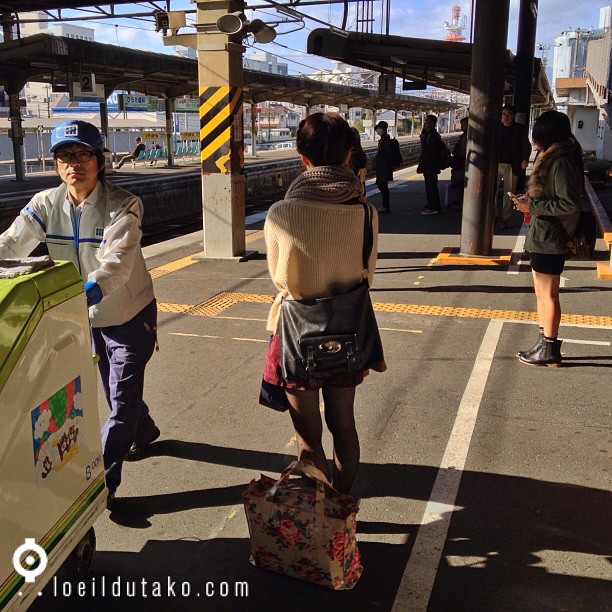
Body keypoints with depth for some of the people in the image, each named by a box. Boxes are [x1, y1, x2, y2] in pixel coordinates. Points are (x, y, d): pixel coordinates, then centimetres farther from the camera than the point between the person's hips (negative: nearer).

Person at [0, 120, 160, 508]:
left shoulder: (122, 206, -22)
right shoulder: (46, 204, -8)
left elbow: (117, 265, -36)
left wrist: (85, 295, -54)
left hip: (129, 315, -5)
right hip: (86, 318, 5)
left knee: (122, 397, -2)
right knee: (115, 391, 22)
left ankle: (103, 480, 10)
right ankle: (144, 432, 50)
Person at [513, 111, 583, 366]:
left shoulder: (560, 161, -19)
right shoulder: (551, 157, 11)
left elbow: (569, 204, -23)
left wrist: (532, 207, -19)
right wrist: (530, 199, 5)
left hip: (549, 239, -10)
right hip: (544, 235, 10)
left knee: (547, 295, 0)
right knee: (543, 293, 17)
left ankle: (549, 350, 11)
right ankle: (545, 344, 28)